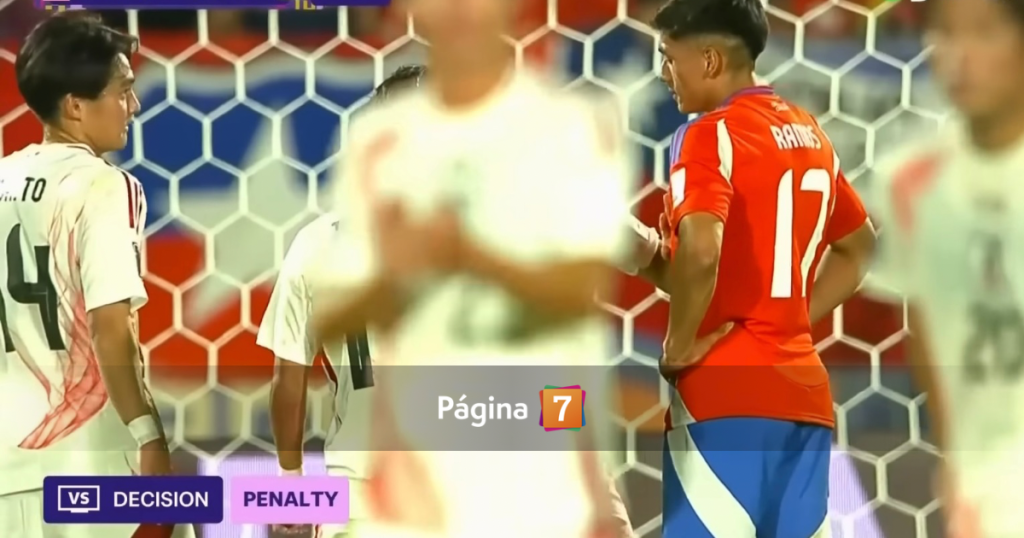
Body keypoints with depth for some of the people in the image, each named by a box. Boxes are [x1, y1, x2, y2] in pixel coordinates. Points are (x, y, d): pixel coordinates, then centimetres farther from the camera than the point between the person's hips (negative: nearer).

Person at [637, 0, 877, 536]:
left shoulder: (710, 134, -9)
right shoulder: (810, 134, 16)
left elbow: (701, 250, -25)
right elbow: (858, 245, 28)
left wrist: (679, 346, -12)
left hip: (726, 390, -8)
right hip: (801, 387, 8)